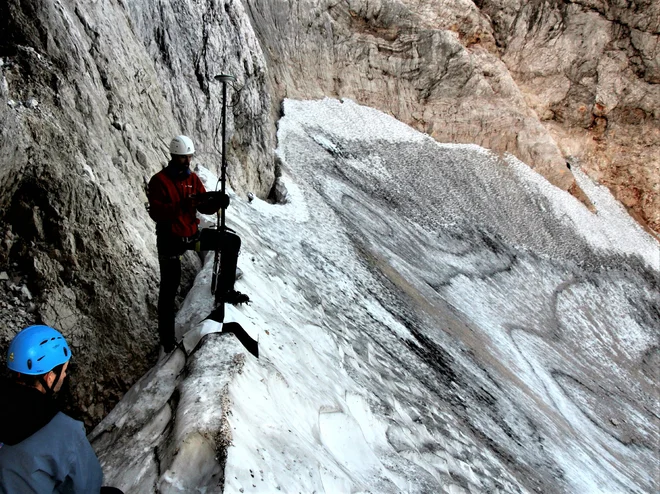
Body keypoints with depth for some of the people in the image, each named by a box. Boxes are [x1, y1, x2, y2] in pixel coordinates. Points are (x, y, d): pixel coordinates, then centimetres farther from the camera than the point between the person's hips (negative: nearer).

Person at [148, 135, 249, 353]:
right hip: (170, 240, -5)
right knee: (169, 289, 1)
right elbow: (155, 212, -25)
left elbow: (205, 207, 0)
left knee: (232, 242, -5)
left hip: (192, 235, 5)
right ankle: (168, 340, 13)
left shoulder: (193, 178, 3)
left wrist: (217, 202, -23)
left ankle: (225, 290, 2)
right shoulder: (159, 181, -14)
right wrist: (182, 206, -38)